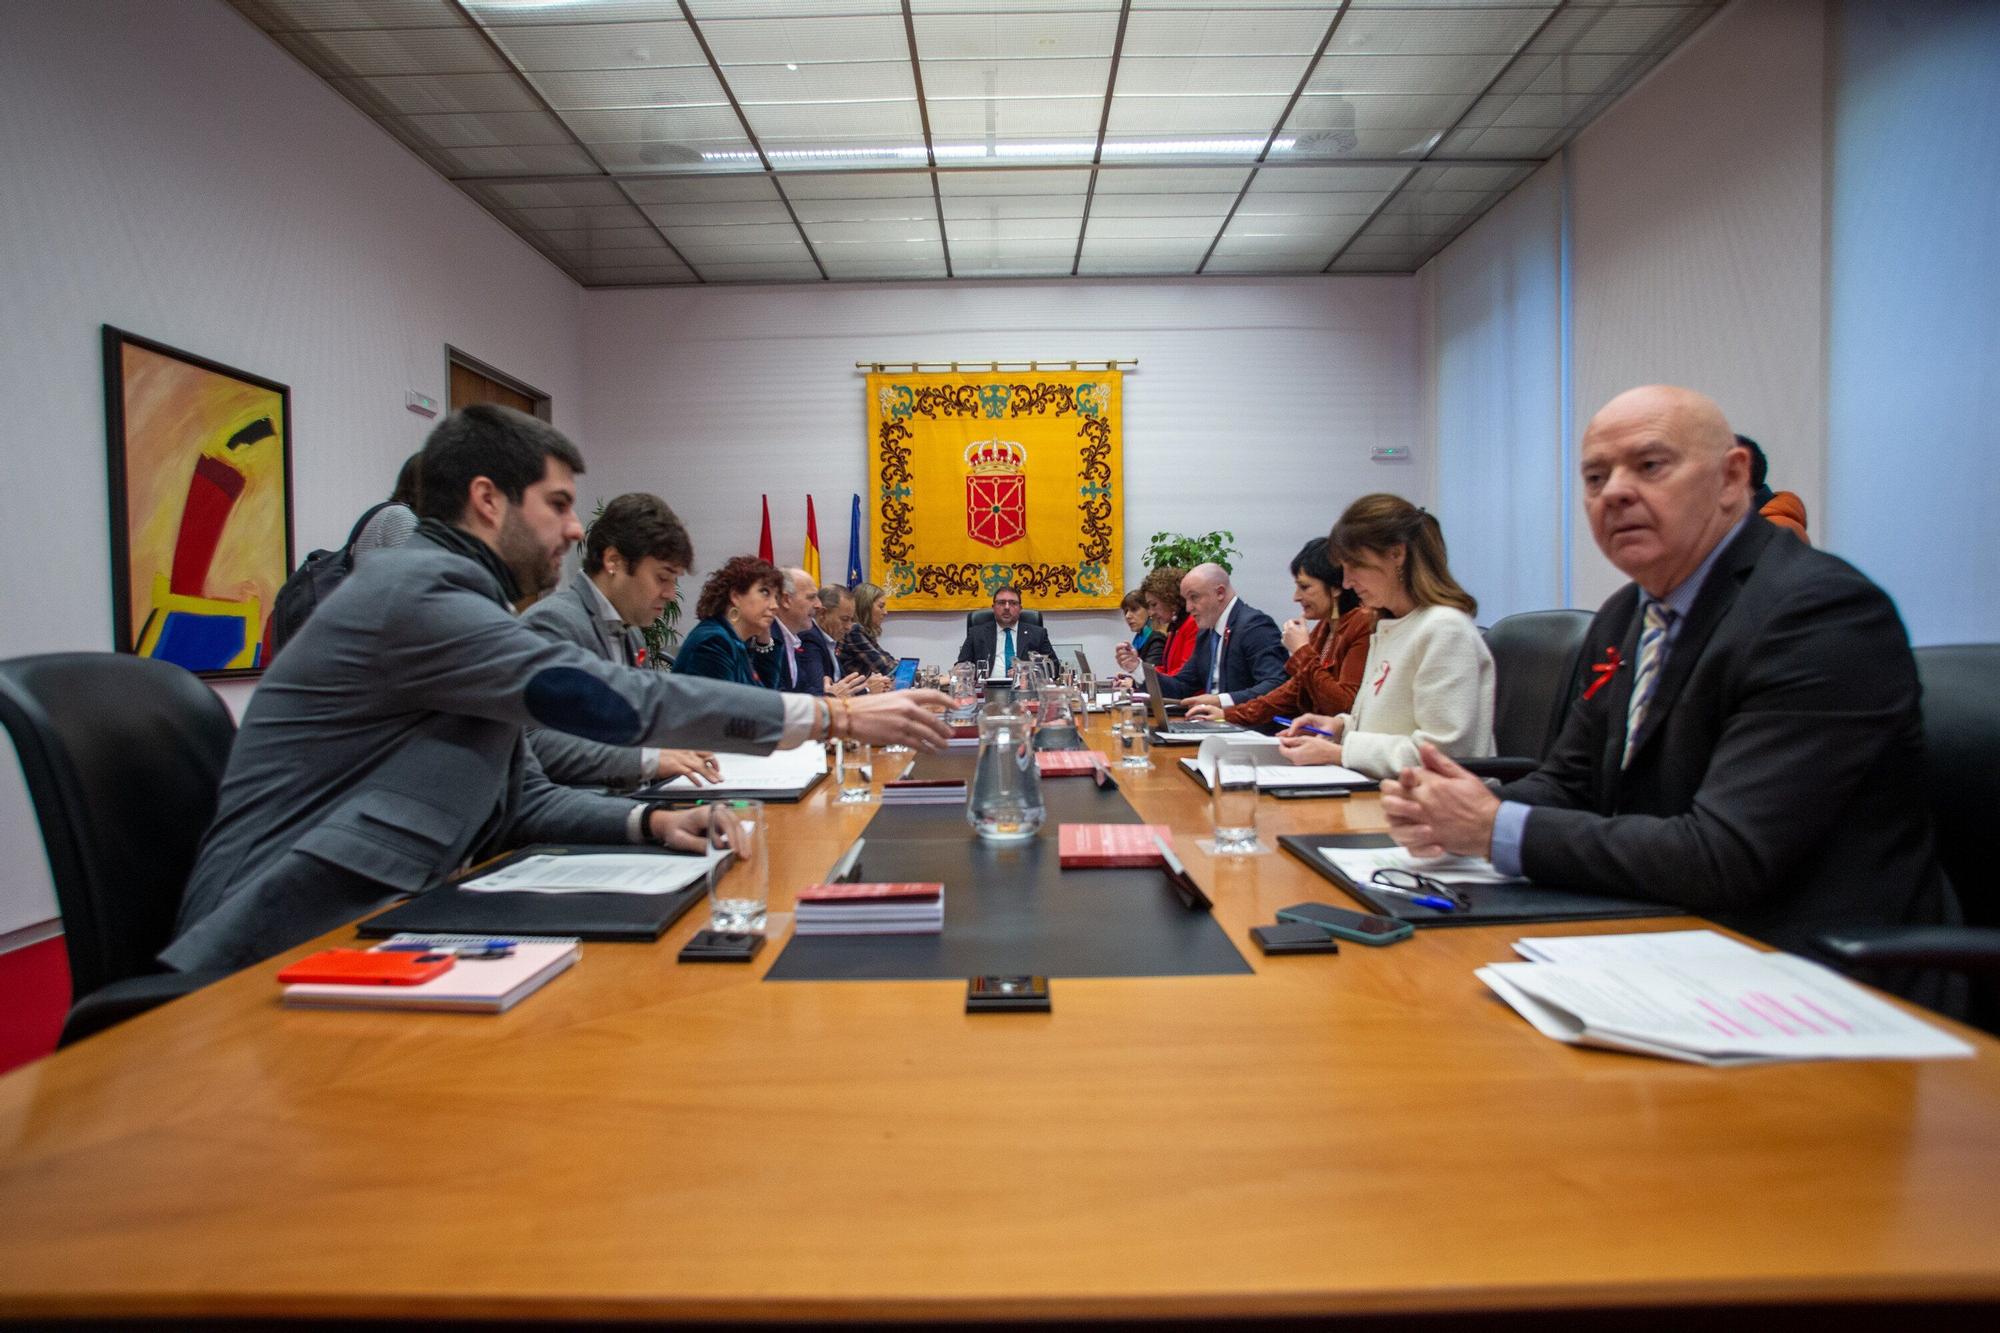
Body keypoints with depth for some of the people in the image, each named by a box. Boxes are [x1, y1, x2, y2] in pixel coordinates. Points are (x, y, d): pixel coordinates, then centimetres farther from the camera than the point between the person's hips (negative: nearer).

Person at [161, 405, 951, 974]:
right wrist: (832, 717, -24)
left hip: (368, 923, 8)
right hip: (287, 943, -8)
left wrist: (649, 822, -7)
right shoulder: (418, 590, -19)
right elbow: (609, 698, -28)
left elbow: (521, 800, 11)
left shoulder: (452, 598, 13)